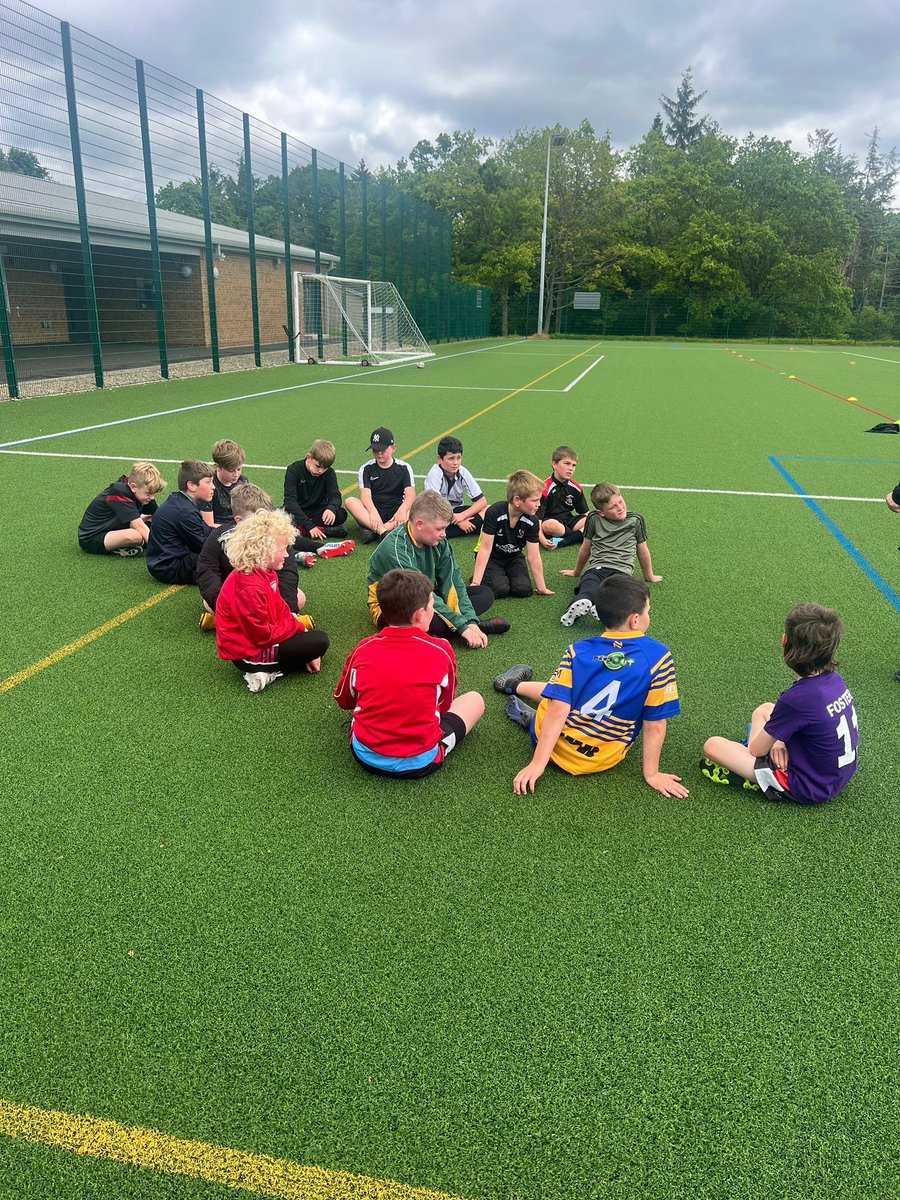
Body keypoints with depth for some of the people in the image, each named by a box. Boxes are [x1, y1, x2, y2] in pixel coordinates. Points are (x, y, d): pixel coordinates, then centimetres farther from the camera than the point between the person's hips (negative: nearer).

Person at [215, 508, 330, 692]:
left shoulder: (266, 573, 2)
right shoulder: (249, 588, -29)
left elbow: (281, 611, 7)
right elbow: (262, 635, -26)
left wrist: (299, 627, -4)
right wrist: (296, 626, -14)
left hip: (262, 638, 10)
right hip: (249, 653, -10)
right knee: (320, 641, -10)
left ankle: (269, 671, 3)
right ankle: (263, 668, -7)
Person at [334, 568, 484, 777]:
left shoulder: (363, 650, -6)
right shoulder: (440, 651, -13)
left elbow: (344, 701, 11)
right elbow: (444, 706, 5)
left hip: (365, 756, 2)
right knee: (474, 699, 14)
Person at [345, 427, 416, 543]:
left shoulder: (404, 467, 2)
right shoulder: (366, 468, 2)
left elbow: (410, 494, -11)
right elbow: (365, 495, -12)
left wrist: (402, 510, -33)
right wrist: (373, 513, -33)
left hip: (394, 512, 0)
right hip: (372, 510, 1)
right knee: (350, 501, -27)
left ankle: (371, 530, -39)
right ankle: (383, 532, -44)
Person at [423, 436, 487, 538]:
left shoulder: (463, 473, -9)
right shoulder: (435, 474, -19)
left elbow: (482, 501, -9)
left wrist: (462, 516, -23)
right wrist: (458, 522, -22)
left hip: (456, 511, 5)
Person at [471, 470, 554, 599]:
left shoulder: (532, 521, -18)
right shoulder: (494, 513, -28)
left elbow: (533, 556, -13)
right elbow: (486, 548, -24)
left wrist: (541, 588, -12)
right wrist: (475, 583, -27)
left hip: (513, 557, 4)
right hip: (491, 556, -3)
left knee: (524, 590, -19)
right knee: (500, 590, -25)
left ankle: (506, 573, 12)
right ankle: (477, 577, 6)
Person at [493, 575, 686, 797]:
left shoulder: (576, 652, -9)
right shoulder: (658, 657, -15)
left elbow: (559, 709, -15)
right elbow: (655, 723, -12)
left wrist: (537, 764, -16)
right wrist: (652, 774, -3)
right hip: (602, 760, -1)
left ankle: (515, 685, 49)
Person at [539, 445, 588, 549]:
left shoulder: (575, 488, 5)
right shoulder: (545, 488, -15)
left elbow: (585, 513, 13)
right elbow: (537, 518, -20)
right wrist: (542, 539, -33)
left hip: (568, 521, 5)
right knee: (549, 525, -40)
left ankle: (564, 541, -26)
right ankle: (581, 534, -14)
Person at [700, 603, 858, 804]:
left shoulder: (796, 699, -30)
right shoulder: (834, 678, -8)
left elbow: (757, 749, -15)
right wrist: (779, 741, -3)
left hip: (810, 788, -8)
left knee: (712, 745, -9)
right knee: (764, 710, 23)